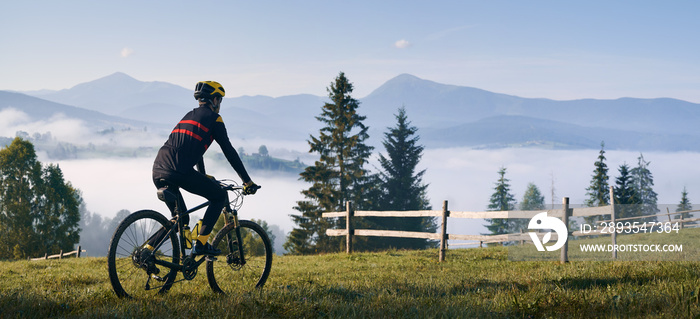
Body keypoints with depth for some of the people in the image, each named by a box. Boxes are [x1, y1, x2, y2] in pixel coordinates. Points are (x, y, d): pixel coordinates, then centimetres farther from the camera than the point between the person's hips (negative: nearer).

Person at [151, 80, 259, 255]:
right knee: (220, 196, 11)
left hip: (158, 172, 8)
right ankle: (200, 243, 2)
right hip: (179, 172, -7)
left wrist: (204, 176, 53)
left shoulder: (189, 115, 30)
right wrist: (247, 181, 11)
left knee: (180, 219, 21)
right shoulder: (213, 118, 7)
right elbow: (229, 151, 6)